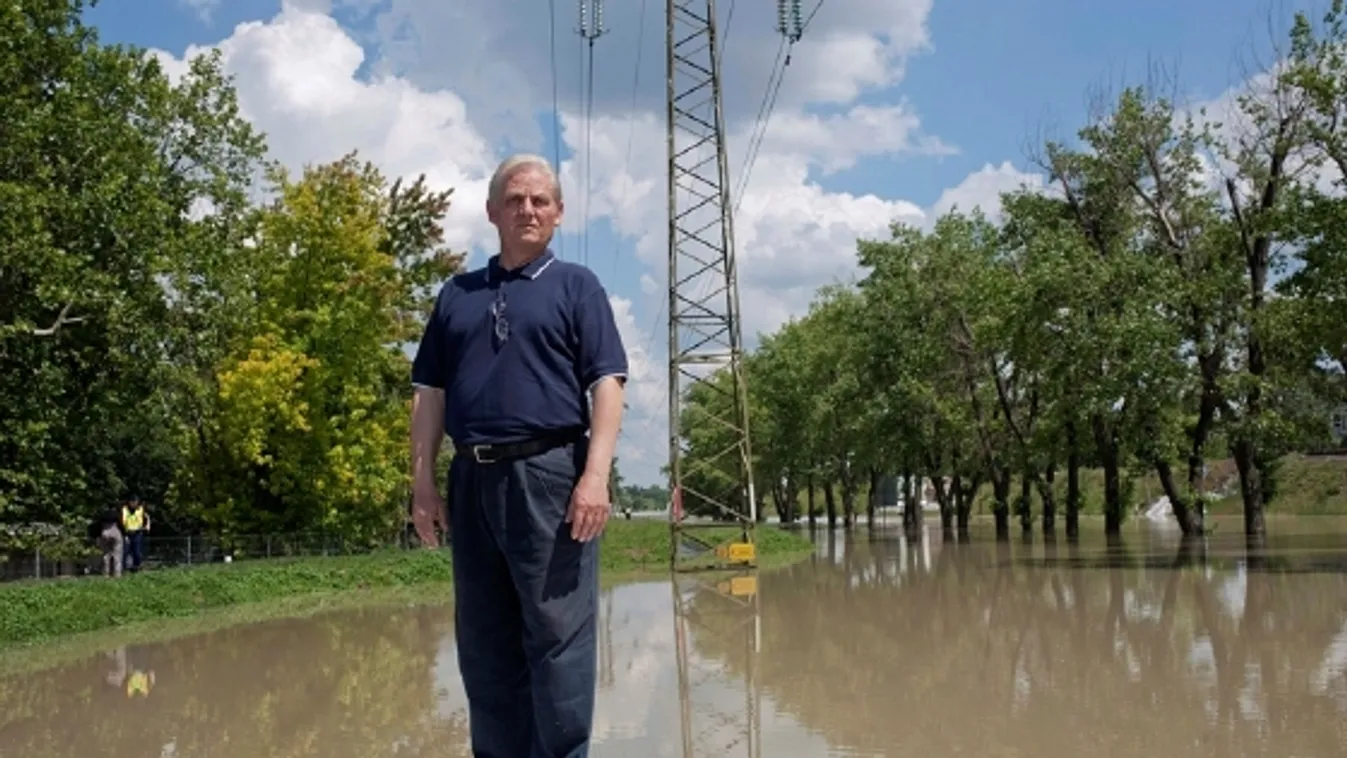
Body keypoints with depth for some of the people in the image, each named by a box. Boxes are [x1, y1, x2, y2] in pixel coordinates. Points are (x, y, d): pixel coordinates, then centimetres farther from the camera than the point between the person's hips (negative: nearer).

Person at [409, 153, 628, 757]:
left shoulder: (576, 286, 7)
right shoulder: (456, 294, 18)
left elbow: (606, 384, -3)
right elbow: (430, 393, 16)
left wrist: (596, 475, -15)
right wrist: (423, 480, 6)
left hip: (549, 473, -4)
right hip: (472, 478, 4)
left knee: (557, 636, -4)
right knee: (484, 642, 9)